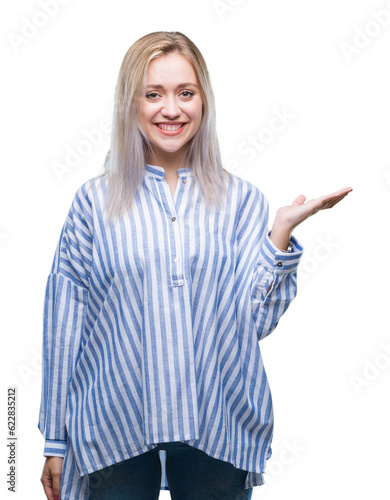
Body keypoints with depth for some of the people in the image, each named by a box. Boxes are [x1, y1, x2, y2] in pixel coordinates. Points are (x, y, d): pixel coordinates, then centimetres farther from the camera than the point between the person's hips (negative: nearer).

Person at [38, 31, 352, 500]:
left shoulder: (240, 199, 2)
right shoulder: (96, 201, -1)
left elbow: (254, 320, -3)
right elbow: (64, 324, 1)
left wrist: (282, 229, -12)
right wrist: (56, 440, 3)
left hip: (219, 429, 1)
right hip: (114, 431, -1)